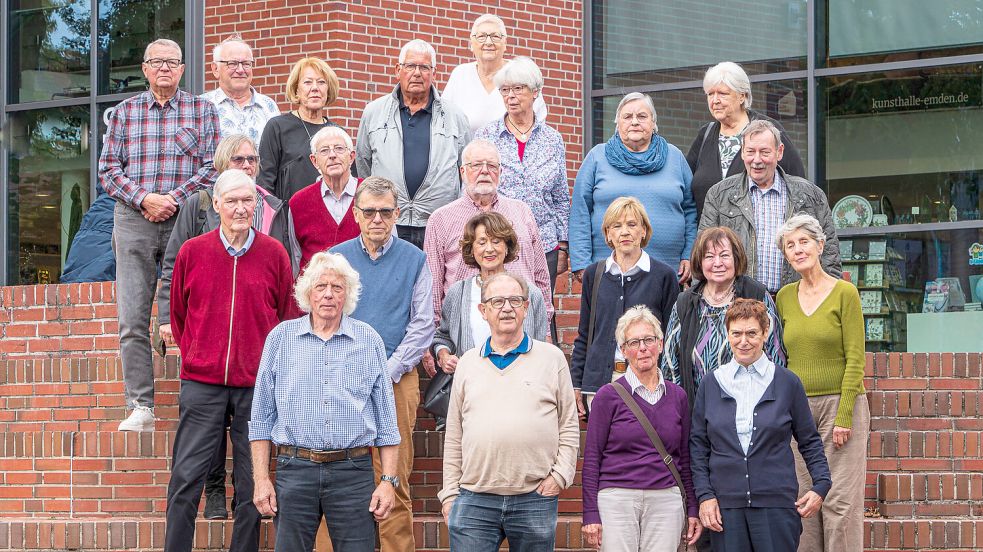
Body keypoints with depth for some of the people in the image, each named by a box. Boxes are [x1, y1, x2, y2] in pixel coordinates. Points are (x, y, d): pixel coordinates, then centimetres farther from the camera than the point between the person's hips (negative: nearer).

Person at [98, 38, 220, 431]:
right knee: (133, 318, -5)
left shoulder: (202, 110, 9)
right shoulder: (125, 111, 13)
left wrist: (173, 200, -9)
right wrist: (143, 199, -7)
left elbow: (212, 167, 2)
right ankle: (141, 407, -5)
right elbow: (108, 168, 8)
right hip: (133, 221, 1)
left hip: (185, 219, -1)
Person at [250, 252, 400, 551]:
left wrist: (389, 480, 1)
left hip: (353, 473, 0)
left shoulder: (369, 341, 8)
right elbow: (261, 417, 9)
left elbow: (386, 421, 9)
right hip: (295, 470, 0)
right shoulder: (281, 338, 7)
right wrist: (261, 479, 2)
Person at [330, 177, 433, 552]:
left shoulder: (414, 260, 6)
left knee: (394, 479, -4)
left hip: (397, 379, -1)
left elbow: (422, 326, 2)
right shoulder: (336, 258, 9)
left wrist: (385, 373, -7)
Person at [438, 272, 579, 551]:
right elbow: (454, 436, 14)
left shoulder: (552, 358, 8)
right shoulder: (467, 363, 13)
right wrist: (450, 493, 8)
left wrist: (560, 475, -4)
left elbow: (569, 427, 9)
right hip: (474, 501, 1)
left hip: (535, 498, -1)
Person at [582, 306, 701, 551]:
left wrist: (693, 509, 11)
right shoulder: (609, 396, 1)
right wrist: (590, 514, -5)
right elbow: (591, 459, 0)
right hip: (617, 499, -3)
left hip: (666, 501, 3)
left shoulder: (677, 396, 11)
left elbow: (685, 459, 16)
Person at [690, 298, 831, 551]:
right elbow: (697, 445, 11)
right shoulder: (711, 384, 9)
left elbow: (809, 440, 12)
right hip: (725, 506, 1)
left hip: (776, 502, -1)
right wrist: (704, 495, 1)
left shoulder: (787, 383, 6)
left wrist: (821, 485, 0)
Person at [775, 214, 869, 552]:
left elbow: (855, 359, -7)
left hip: (840, 403, -4)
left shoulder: (844, 293, -3)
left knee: (840, 500, -7)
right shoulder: (785, 297, 10)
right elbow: (782, 359, 14)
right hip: (798, 409, 4)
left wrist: (843, 416, -13)